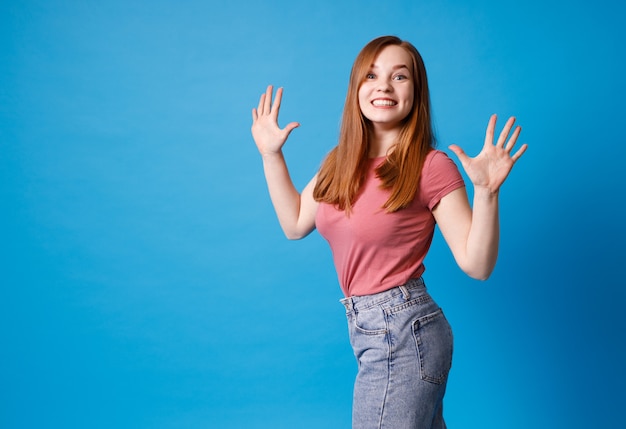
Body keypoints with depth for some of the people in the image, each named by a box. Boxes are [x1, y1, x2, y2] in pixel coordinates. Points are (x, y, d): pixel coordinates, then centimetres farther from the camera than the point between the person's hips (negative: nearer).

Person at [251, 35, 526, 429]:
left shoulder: (431, 167, -13)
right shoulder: (343, 162, 6)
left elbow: (476, 265, -15)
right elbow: (295, 225, 14)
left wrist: (485, 191, -29)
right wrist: (271, 155, 10)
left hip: (403, 329, -7)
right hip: (364, 325, 7)